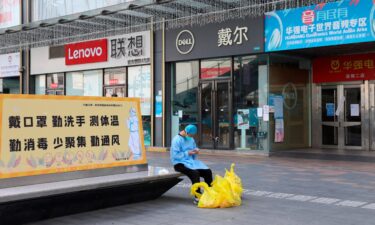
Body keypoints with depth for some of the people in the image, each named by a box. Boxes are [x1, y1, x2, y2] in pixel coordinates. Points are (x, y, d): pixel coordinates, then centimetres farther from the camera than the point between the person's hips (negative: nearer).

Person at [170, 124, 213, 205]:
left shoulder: (191, 139, 13)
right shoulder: (177, 140, -11)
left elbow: (194, 148, 23)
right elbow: (175, 155, -17)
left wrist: (196, 151, -1)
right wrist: (187, 153, -20)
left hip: (191, 161, 8)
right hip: (180, 163, -8)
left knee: (208, 171, -12)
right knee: (195, 173, -34)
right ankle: (197, 197, -31)